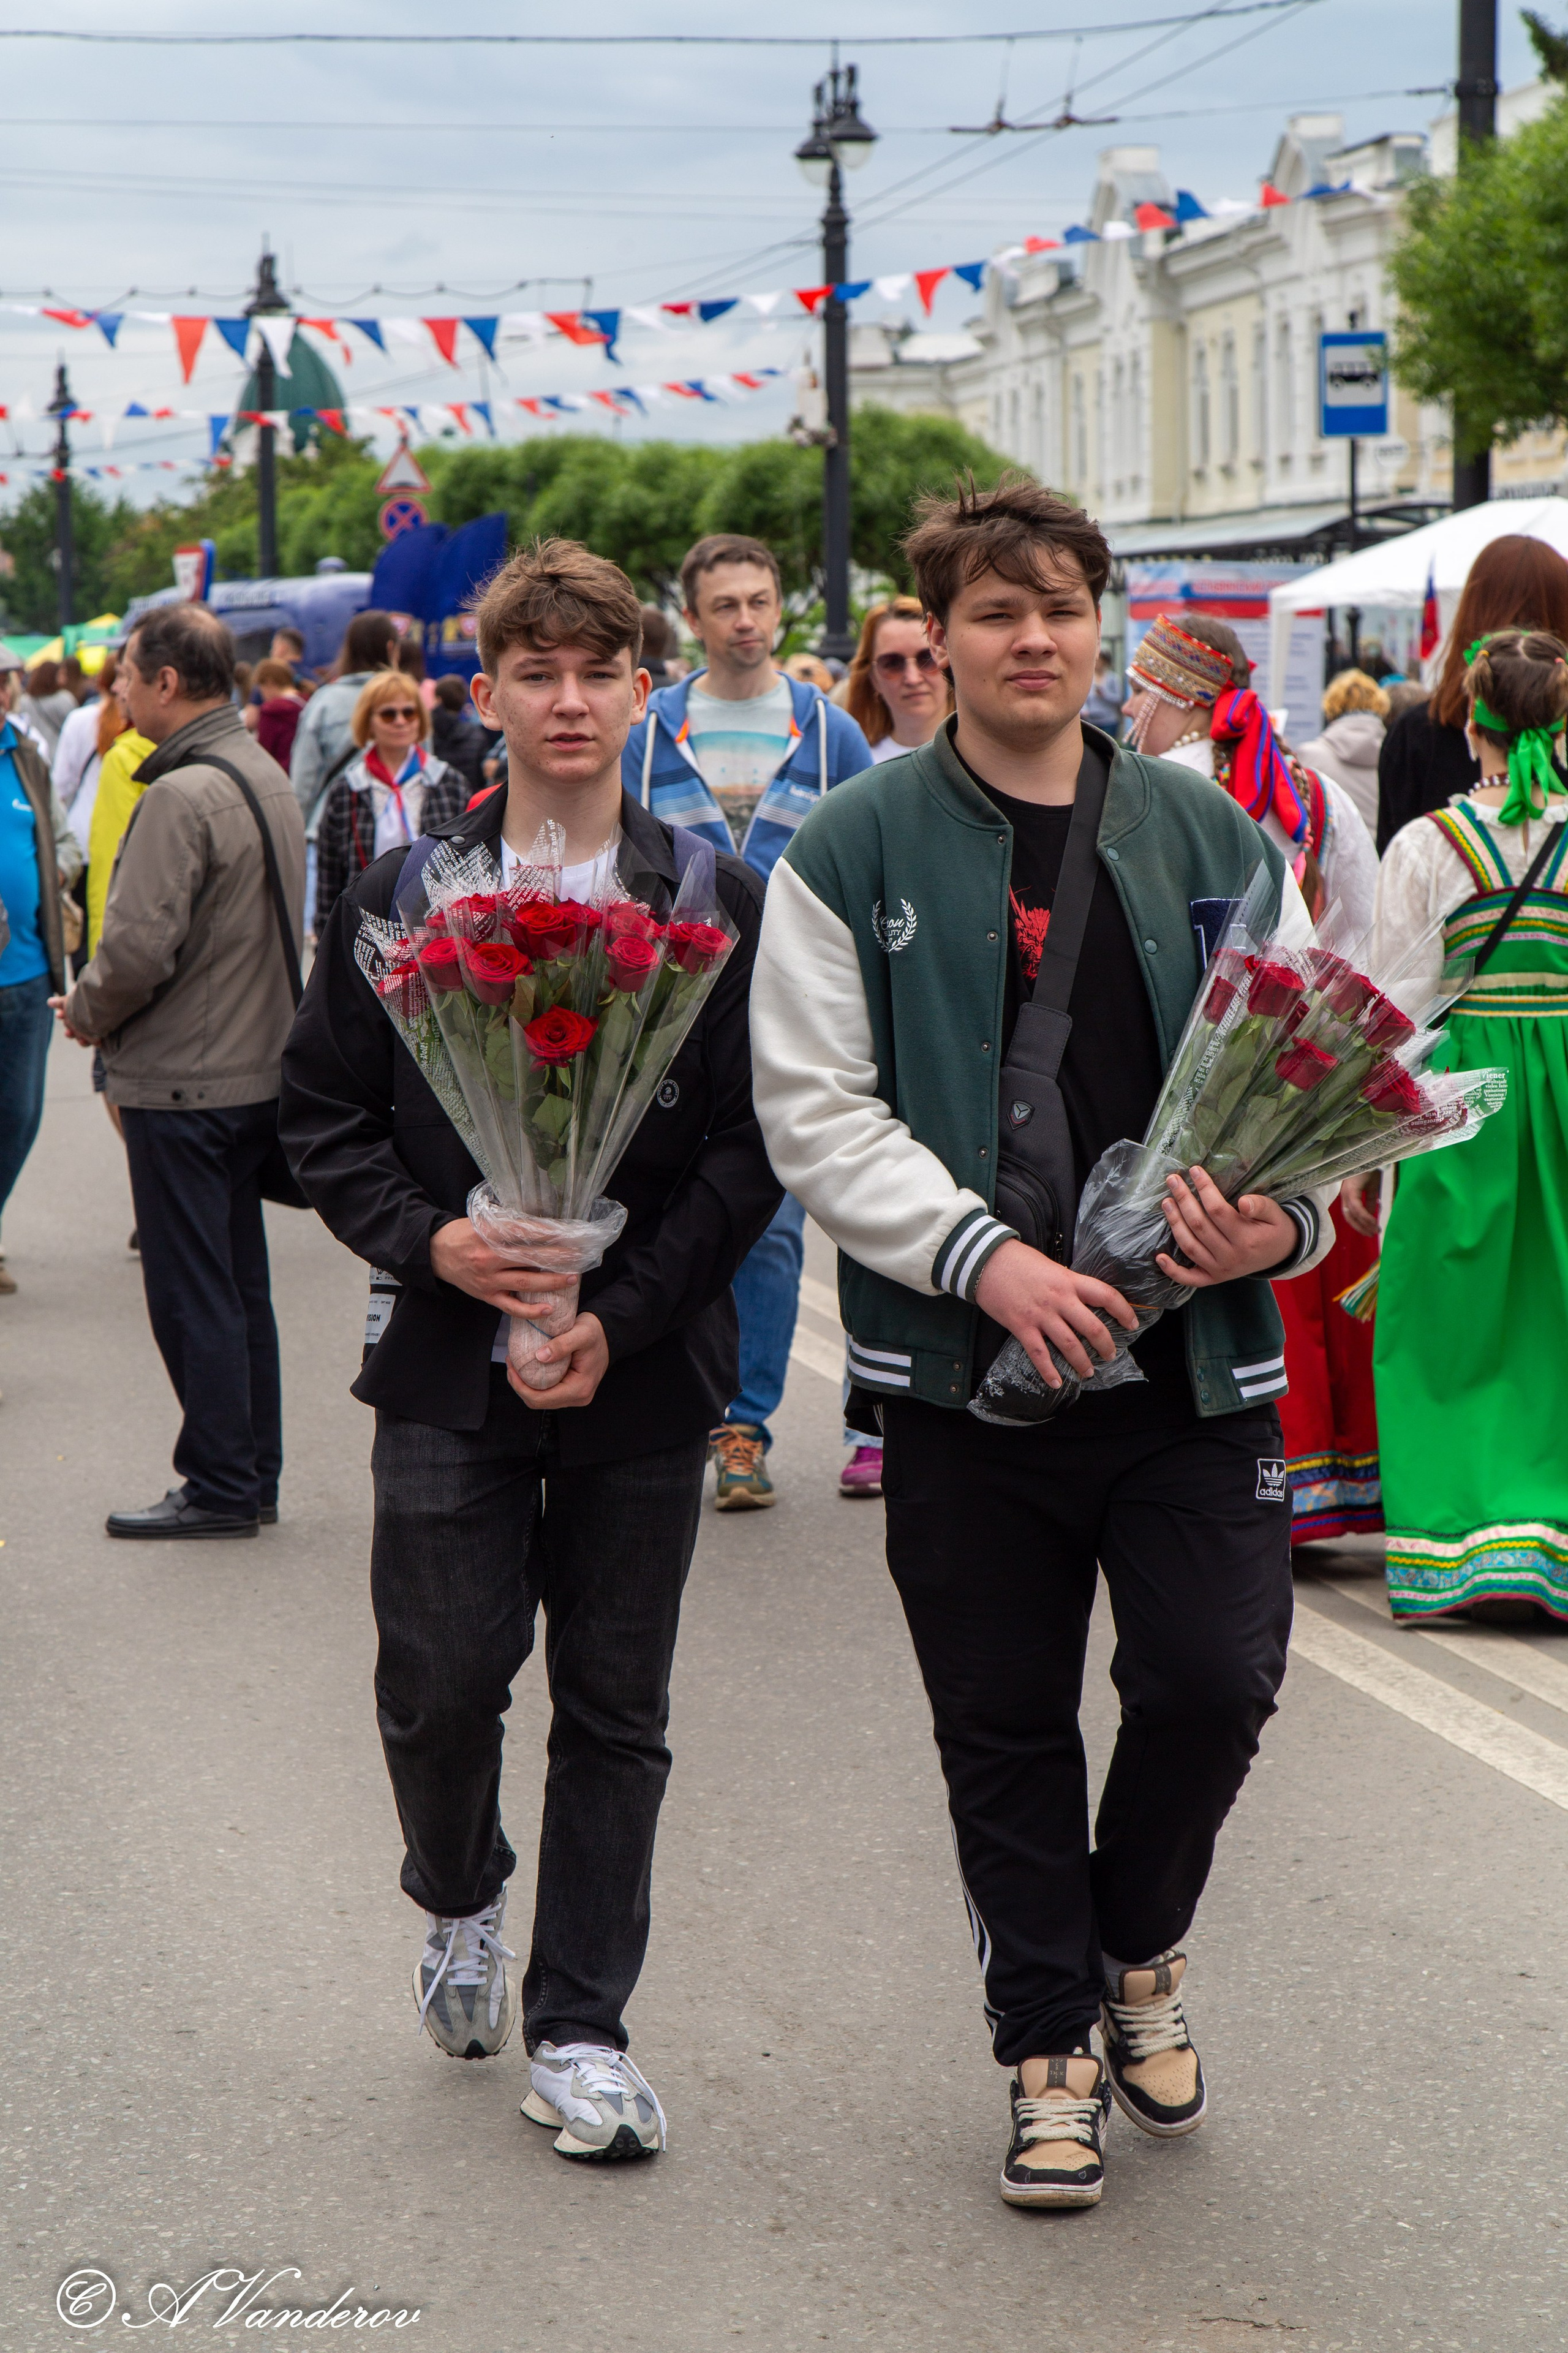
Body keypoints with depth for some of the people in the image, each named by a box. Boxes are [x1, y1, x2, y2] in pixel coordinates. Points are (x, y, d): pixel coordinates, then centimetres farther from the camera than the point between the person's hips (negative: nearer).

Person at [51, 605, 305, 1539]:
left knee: (192, 1290, 0)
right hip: (260, 1067, 9)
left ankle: (221, 1486, 6)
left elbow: (139, 947, -24)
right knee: (240, 1282, 15)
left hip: (184, 1080, -9)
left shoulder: (182, 795, -20)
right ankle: (254, 1471, 22)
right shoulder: (269, 776, 8)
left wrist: (88, 1013, -3)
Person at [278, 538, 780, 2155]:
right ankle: (458, 1900, 29)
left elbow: (753, 1143, -2)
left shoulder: (721, 904, 1)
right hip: (449, 1358, 0)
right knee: (441, 1678, -3)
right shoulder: (397, 901, 4)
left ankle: (580, 2032, 15)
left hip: (644, 1366, 0)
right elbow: (323, 1117, 6)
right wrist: (427, 1240, -12)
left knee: (615, 1708, 5)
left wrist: (625, 1313, -12)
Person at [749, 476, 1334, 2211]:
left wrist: (1283, 1219, -11)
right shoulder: (852, 853, 0)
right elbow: (814, 1109, -5)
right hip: (964, 1359, -1)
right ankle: (1049, 2045, 25)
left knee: (1215, 1679, -6)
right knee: (1005, 1732, 7)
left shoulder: (1211, 836, 8)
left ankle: (1138, 1952, 24)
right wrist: (984, 1256, -18)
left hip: (1191, 1352, 1)